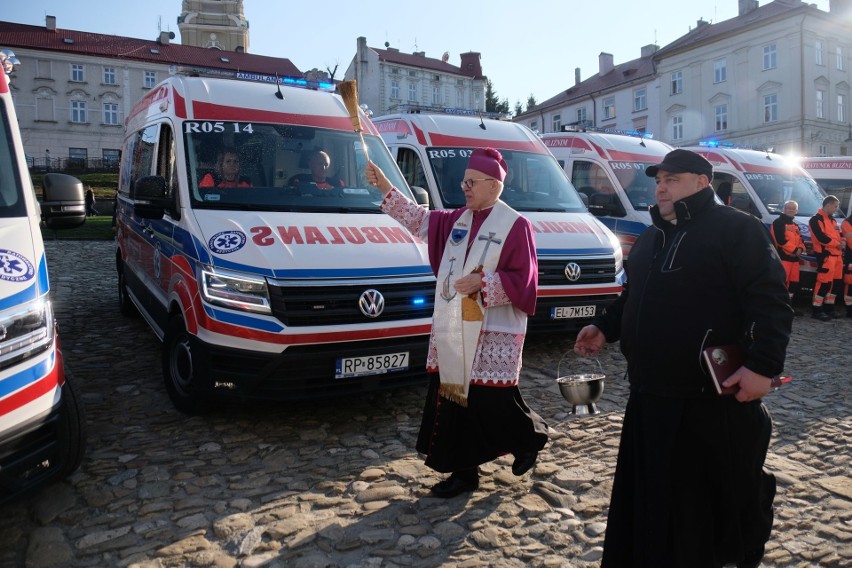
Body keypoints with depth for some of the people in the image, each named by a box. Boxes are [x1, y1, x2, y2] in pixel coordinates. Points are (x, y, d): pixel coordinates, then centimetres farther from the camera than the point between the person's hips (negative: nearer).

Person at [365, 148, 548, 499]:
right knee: (454, 398, 8)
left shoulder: (515, 226, -8)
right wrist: (384, 186, 10)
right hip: (452, 330, 7)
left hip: (494, 333, -6)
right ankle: (464, 471, 21)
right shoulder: (457, 220, 11)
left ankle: (530, 438, 32)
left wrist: (483, 282, -21)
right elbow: (418, 219, 16)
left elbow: (523, 280, -11)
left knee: (492, 400, 0)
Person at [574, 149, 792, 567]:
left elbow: (772, 304, -14)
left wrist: (763, 365, -22)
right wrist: (604, 327, 12)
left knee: (724, 495, 12)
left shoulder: (737, 230, -7)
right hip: (650, 396, 7)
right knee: (647, 498, 14)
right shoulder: (650, 238, 18)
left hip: (716, 398, -7)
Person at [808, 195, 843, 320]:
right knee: (824, 282, -11)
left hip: (836, 255, 10)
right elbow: (821, 237, -19)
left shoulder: (832, 219, 22)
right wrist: (837, 244, -10)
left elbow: (837, 234, 26)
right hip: (825, 255, -9)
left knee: (836, 282, 11)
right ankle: (817, 310, -6)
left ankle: (829, 307, 21)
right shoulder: (817, 219, -8)